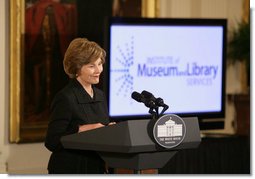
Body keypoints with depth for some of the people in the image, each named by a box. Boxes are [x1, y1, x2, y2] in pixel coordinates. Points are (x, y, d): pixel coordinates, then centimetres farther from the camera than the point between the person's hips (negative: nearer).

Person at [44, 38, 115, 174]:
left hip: (96, 168, 7)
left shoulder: (100, 95, 13)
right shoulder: (64, 98, -11)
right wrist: (83, 129, -22)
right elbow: (51, 142, -15)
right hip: (69, 171, -7)